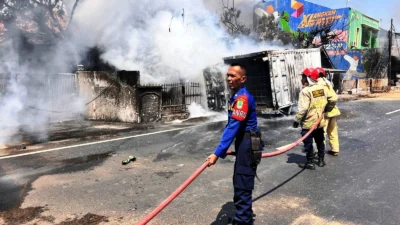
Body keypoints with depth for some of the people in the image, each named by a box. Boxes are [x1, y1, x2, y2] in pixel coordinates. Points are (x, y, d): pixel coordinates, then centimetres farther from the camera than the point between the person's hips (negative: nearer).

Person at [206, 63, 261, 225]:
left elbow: (232, 128, -29)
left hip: (247, 145, -11)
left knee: (242, 185, -4)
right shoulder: (237, 96, 12)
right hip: (244, 143, 11)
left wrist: (218, 153, -32)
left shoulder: (242, 97, -21)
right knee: (240, 183, 21)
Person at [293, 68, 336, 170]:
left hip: (308, 123, -7)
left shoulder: (306, 91, -19)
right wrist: (326, 110, 21)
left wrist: (297, 120, -16)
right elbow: (333, 100, 7)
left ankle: (310, 163, 11)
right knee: (320, 141, 19)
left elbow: (303, 108, -25)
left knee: (308, 143, 4)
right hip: (320, 122, 7)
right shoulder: (322, 88, 2)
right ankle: (321, 160, 29)